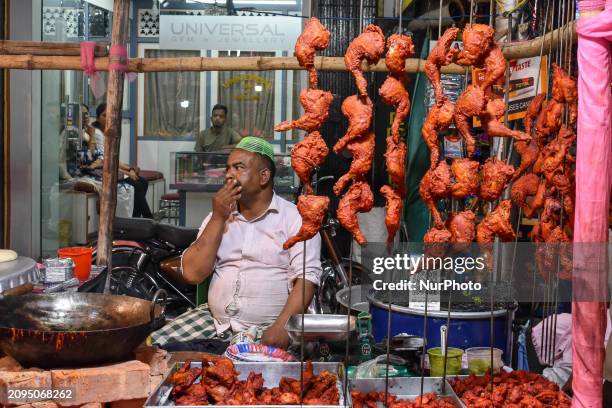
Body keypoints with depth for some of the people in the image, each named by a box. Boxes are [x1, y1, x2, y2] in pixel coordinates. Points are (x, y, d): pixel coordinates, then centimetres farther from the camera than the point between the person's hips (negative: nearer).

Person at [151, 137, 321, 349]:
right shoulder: (219, 216, 13)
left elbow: (307, 277, -12)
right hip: (214, 320, 6)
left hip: (265, 330, -5)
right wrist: (218, 218, -4)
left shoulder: (296, 219, -2)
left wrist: (281, 328, -25)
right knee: (155, 344, -8)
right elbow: (193, 273, 2)